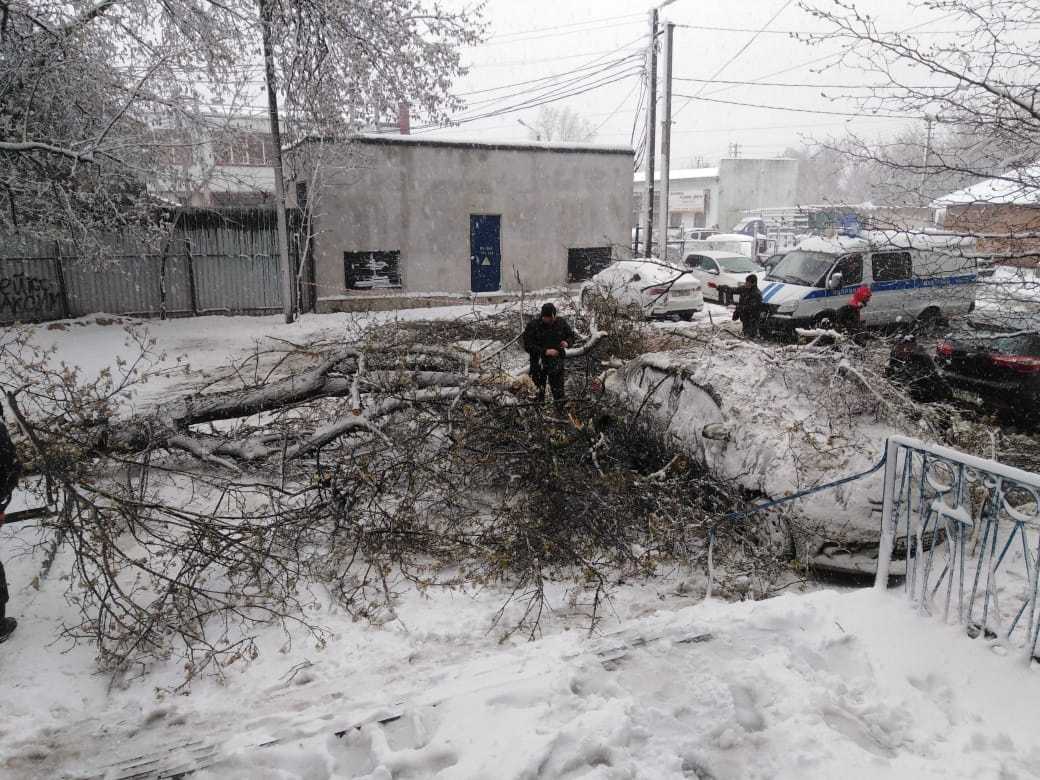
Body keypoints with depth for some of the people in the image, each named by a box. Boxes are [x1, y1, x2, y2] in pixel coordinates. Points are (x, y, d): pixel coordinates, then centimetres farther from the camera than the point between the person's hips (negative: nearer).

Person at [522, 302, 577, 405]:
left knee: (558, 391, 2)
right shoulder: (533, 325, -10)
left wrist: (567, 342, -11)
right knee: (540, 389, 8)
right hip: (539, 363, -1)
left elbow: (571, 335, 13)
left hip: (557, 361, 2)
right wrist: (545, 351, -23)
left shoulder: (561, 322, -1)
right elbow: (528, 345, -14)